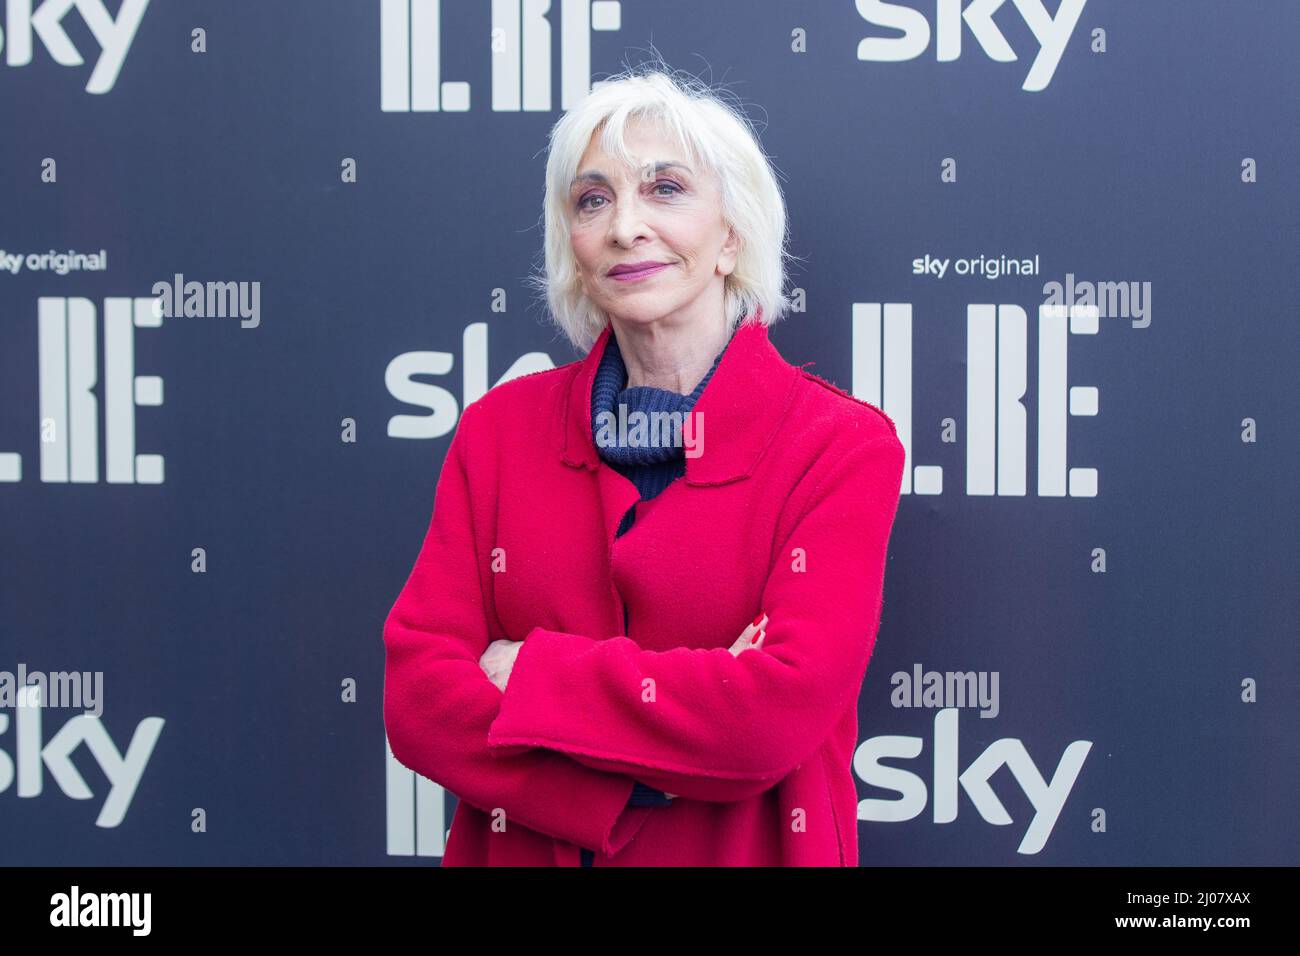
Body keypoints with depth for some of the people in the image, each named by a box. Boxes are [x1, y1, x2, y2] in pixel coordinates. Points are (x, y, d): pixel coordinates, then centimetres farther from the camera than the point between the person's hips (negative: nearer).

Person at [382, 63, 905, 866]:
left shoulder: (843, 444, -10)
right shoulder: (499, 430, -1)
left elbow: (783, 708, -22)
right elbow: (419, 695, -9)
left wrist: (530, 676, -15)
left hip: (747, 852, -2)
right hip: (521, 848, 2)